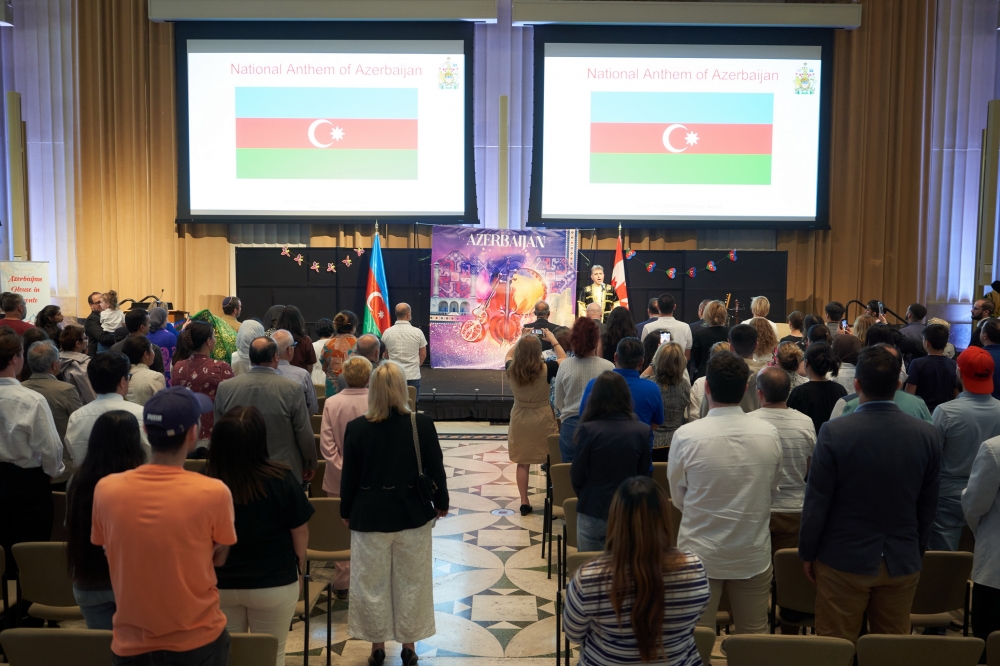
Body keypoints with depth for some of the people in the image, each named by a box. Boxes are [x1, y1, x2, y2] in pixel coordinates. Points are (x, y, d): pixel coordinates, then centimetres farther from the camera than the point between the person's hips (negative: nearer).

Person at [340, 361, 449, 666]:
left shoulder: (356, 427, -12)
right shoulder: (422, 425, -13)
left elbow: (349, 476, -4)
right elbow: (435, 469, -6)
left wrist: (346, 512, 10)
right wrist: (441, 503, 10)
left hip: (370, 517, 0)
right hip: (412, 515, 0)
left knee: (372, 583, 16)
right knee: (411, 582, 16)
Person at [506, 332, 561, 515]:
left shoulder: (512, 369, -9)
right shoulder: (546, 368, -18)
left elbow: (508, 355, 16)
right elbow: (564, 359, 4)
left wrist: (521, 339, 19)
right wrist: (553, 340, 11)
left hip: (520, 420, 2)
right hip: (543, 419, -2)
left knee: (522, 463, 11)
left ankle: (524, 503, 17)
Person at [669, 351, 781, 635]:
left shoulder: (686, 436, -17)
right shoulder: (769, 434, -10)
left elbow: (678, 499, -4)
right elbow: (772, 486, 5)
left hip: (700, 555, -2)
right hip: (754, 556, 2)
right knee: (755, 638, 16)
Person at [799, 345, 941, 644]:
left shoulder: (834, 432, -17)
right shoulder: (927, 435, -6)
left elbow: (817, 501, -11)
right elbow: (928, 506, 4)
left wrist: (807, 553, 2)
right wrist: (918, 551, 18)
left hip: (844, 560, -3)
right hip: (903, 562, 3)